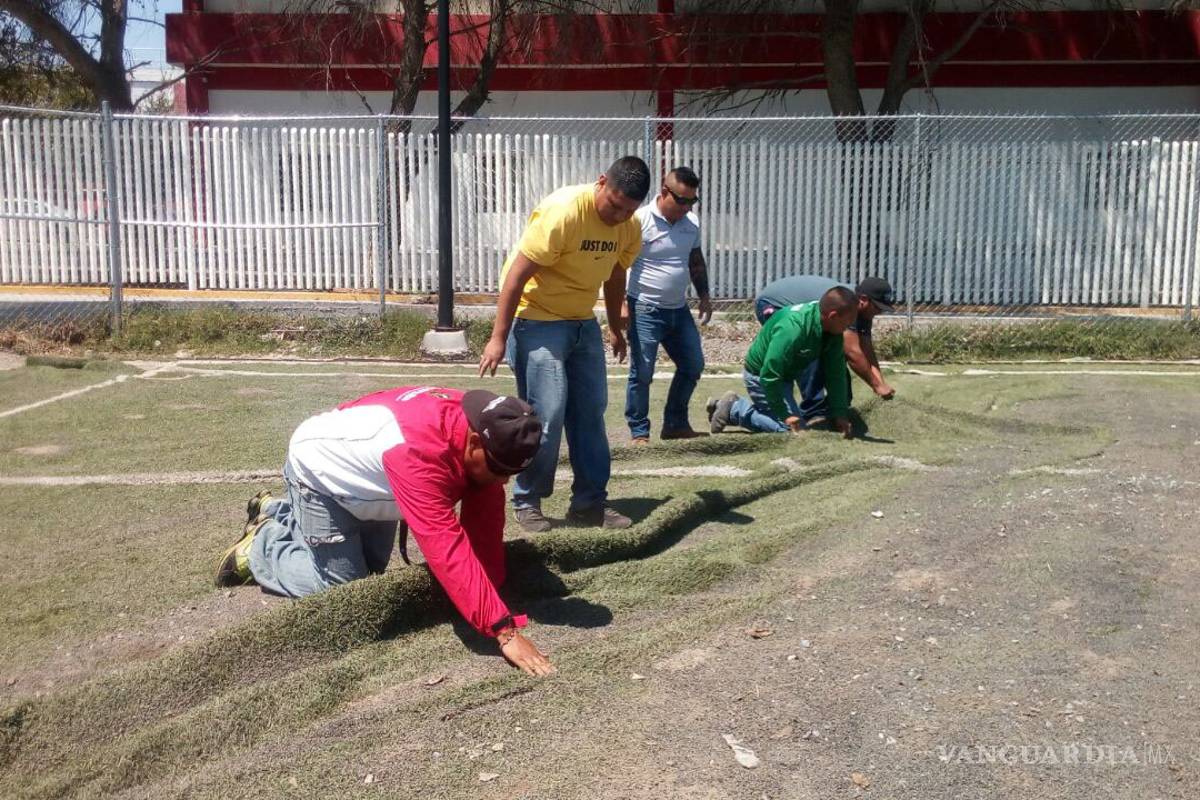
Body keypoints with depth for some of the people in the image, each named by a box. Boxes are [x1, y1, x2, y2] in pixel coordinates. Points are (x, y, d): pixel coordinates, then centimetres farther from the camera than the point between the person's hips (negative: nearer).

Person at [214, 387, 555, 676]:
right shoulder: (419, 450, -45)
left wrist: (491, 595, -15)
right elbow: (447, 548, -48)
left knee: (372, 568, 21)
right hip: (318, 469, -8)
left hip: (360, 475, 8)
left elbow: (485, 522, -15)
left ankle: (277, 513, 38)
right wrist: (504, 631, -48)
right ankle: (259, 547, 17)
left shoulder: (479, 425, -22)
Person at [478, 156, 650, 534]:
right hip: (538, 320, -7)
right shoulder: (562, 212, -24)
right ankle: (526, 502, 6)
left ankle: (590, 503, 16)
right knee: (546, 414, -11)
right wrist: (499, 338, -21)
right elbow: (517, 274, -22)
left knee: (591, 413, 7)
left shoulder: (630, 228, -2)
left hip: (584, 323, 7)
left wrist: (615, 328, 25)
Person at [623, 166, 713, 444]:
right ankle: (639, 432, 11)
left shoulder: (692, 222, 6)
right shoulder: (640, 220, -14)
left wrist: (704, 296, 14)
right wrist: (621, 303, -20)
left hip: (679, 310, 7)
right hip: (645, 310, -7)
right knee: (642, 373, -2)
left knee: (693, 366, 11)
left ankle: (675, 424, 25)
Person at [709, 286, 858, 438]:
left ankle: (733, 405, 23)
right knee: (794, 429, -15)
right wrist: (785, 415, -28)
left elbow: (836, 373, -7)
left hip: (784, 374, 9)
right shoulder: (791, 329, -37)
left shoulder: (832, 330, -13)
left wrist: (840, 414, -10)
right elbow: (770, 376, -34)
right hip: (761, 376, -9)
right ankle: (734, 409, -6)